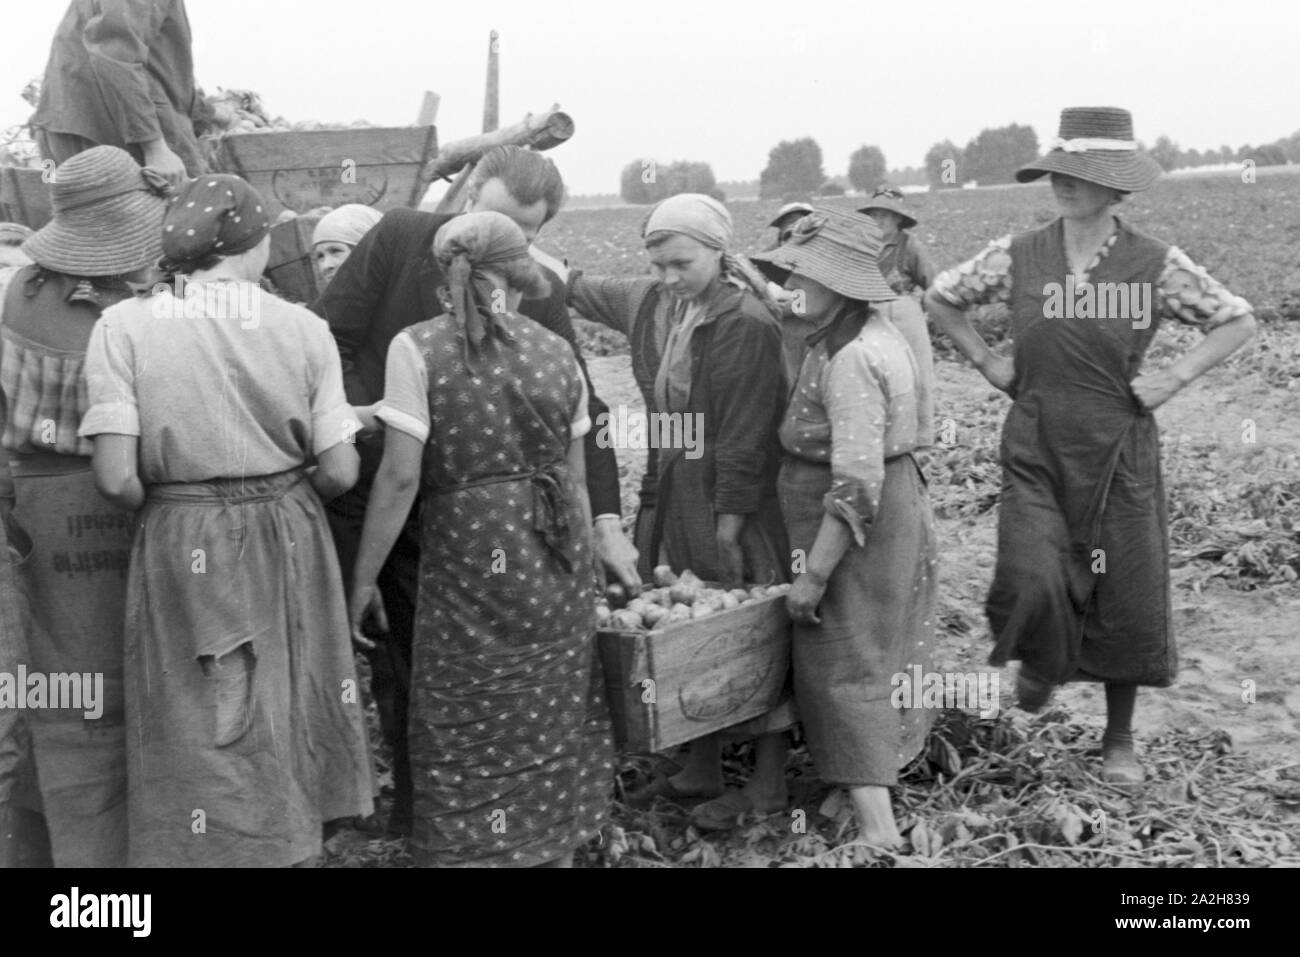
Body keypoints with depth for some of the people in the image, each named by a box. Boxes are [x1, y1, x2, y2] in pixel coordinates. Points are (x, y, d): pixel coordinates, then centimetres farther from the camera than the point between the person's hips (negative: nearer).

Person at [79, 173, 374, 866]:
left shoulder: (124, 326, -8)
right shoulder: (303, 328, -5)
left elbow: (115, 477, -14)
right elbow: (339, 471, -6)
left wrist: (164, 511, 6)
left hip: (180, 550, -1)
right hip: (291, 544, 2)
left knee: (198, 739, 13)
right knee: (284, 725, 20)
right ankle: (286, 841, 33)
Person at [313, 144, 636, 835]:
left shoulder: (539, 294, -4)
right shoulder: (399, 238, -9)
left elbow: (580, 408, -3)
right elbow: (326, 337, -9)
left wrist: (606, 522, -9)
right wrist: (362, 422, -21)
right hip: (350, 483, -1)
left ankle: (415, 808, 26)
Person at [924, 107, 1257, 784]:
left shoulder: (1155, 264, -5)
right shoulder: (1017, 256, -3)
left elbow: (1238, 321, 5)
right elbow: (939, 298, 12)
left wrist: (1174, 378, -6)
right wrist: (986, 361, 4)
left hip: (1120, 454, 0)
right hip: (1036, 454, 0)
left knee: (1127, 597, 7)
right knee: (1032, 583, -18)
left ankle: (1119, 739, 29)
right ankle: (1041, 663, 20)